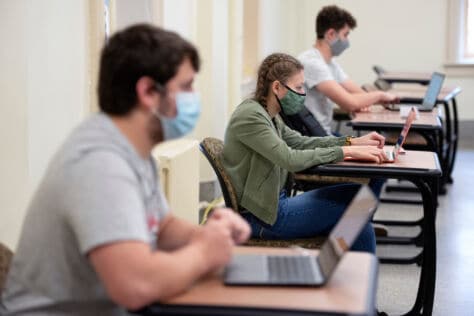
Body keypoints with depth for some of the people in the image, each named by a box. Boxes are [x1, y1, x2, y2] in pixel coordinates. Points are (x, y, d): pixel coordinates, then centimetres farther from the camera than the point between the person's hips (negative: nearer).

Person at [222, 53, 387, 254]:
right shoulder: (250, 116, -19)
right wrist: (346, 152, -25)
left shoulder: (268, 115, 11)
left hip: (275, 203, 9)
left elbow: (300, 142, 16)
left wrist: (353, 142, 4)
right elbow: (290, 159, -27)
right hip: (262, 217, -9)